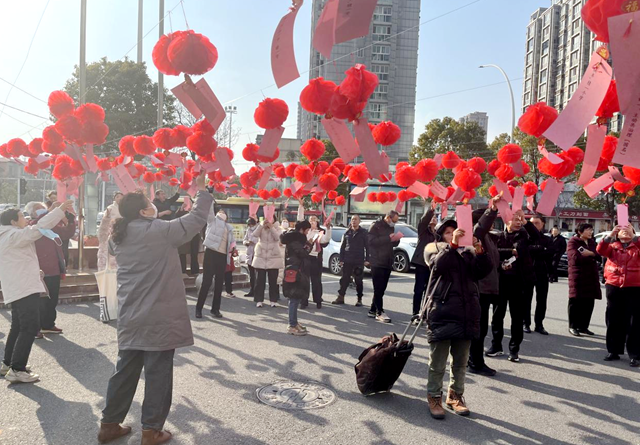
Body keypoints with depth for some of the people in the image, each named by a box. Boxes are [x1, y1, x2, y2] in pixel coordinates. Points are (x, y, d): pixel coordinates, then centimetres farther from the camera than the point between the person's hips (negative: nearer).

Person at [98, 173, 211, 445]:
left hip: (130, 318, 7)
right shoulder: (160, 231, -14)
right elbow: (197, 218, -7)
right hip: (159, 318, -7)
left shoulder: (119, 237, 6)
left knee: (125, 370, 18)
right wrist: (201, 190, 5)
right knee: (157, 373, 4)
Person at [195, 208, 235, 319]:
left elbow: (232, 240, 24)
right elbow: (209, 210, -4)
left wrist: (233, 248, 5)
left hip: (223, 256, 5)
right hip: (211, 253, -5)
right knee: (206, 282, -6)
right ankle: (199, 308, 4)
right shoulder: (213, 220, 9)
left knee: (219, 283, 6)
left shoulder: (229, 227, 20)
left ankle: (215, 308, 16)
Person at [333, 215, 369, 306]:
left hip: (359, 261, -3)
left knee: (358, 281, 5)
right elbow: (342, 247, 10)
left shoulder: (363, 232, 1)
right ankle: (340, 298, 13)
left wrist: (367, 260, -7)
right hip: (347, 261, 3)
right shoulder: (347, 233, 9)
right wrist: (341, 259, 3)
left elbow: (367, 247, 0)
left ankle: (359, 299, 13)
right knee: (344, 280, 6)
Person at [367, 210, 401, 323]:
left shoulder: (391, 227, 17)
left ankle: (373, 310, 15)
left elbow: (394, 244, 20)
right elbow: (372, 241, -18)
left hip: (387, 263, 7)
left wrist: (396, 239, -3)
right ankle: (379, 312, -5)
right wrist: (388, 238, -23)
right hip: (377, 262, -7)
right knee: (378, 289, -9)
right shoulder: (376, 226, -6)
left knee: (381, 289, 7)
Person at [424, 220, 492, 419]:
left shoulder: (468, 252, 17)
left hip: (466, 313, 4)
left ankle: (455, 395, 29)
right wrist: (452, 244, -24)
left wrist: (479, 251, -13)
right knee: (438, 362, 3)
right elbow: (438, 264, -14)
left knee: (461, 361, 15)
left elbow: (483, 270, 2)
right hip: (442, 312, -4)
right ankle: (434, 397, 17)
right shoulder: (433, 248, 7)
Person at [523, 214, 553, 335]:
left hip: (542, 273, 3)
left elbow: (550, 253, -6)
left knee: (542, 300, 5)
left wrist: (534, 251, -14)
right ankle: (525, 323, 9)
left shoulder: (547, 239, 13)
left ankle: (539, 324, 13)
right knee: (526, 299, 2)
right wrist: (541, 249, -14)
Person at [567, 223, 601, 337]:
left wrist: (590, 253, -13)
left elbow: (598, 256, 8)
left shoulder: (592, 242, 18)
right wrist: (591, 257, -5)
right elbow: (575, 257, -17)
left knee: (589, 302, 5)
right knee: (576, 302, -3)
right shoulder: (573, 242, -4)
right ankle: (573, 326, 5)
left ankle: (583, 326, 15)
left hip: (591, 275, 7)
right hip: (578, 275, -6)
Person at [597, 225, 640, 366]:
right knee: (614, 321, 7)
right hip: (614, 287, 2)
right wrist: (610, 235, -21)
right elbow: (601, 250, -10)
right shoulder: (612, 245, 10)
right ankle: (614, 351, 17)